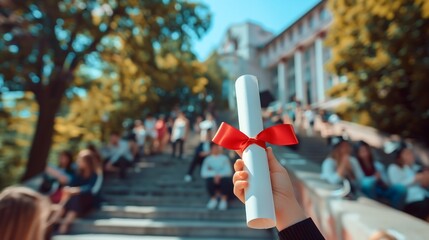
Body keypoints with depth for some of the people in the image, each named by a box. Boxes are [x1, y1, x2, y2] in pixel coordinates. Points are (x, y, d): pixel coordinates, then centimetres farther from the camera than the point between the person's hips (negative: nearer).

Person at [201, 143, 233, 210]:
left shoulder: (224, 158, 3)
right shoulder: (208, 159, 3)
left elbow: (229, 171, -6)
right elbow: (203, 173, -8)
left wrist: (219, 175, -23)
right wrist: (214, 174, -23)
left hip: (223, 178, 0)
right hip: (212, 178, 0)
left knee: (226, 180, -33)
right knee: (209, 180, -33)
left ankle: (224, 199, -6)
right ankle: (213, 198, -4)